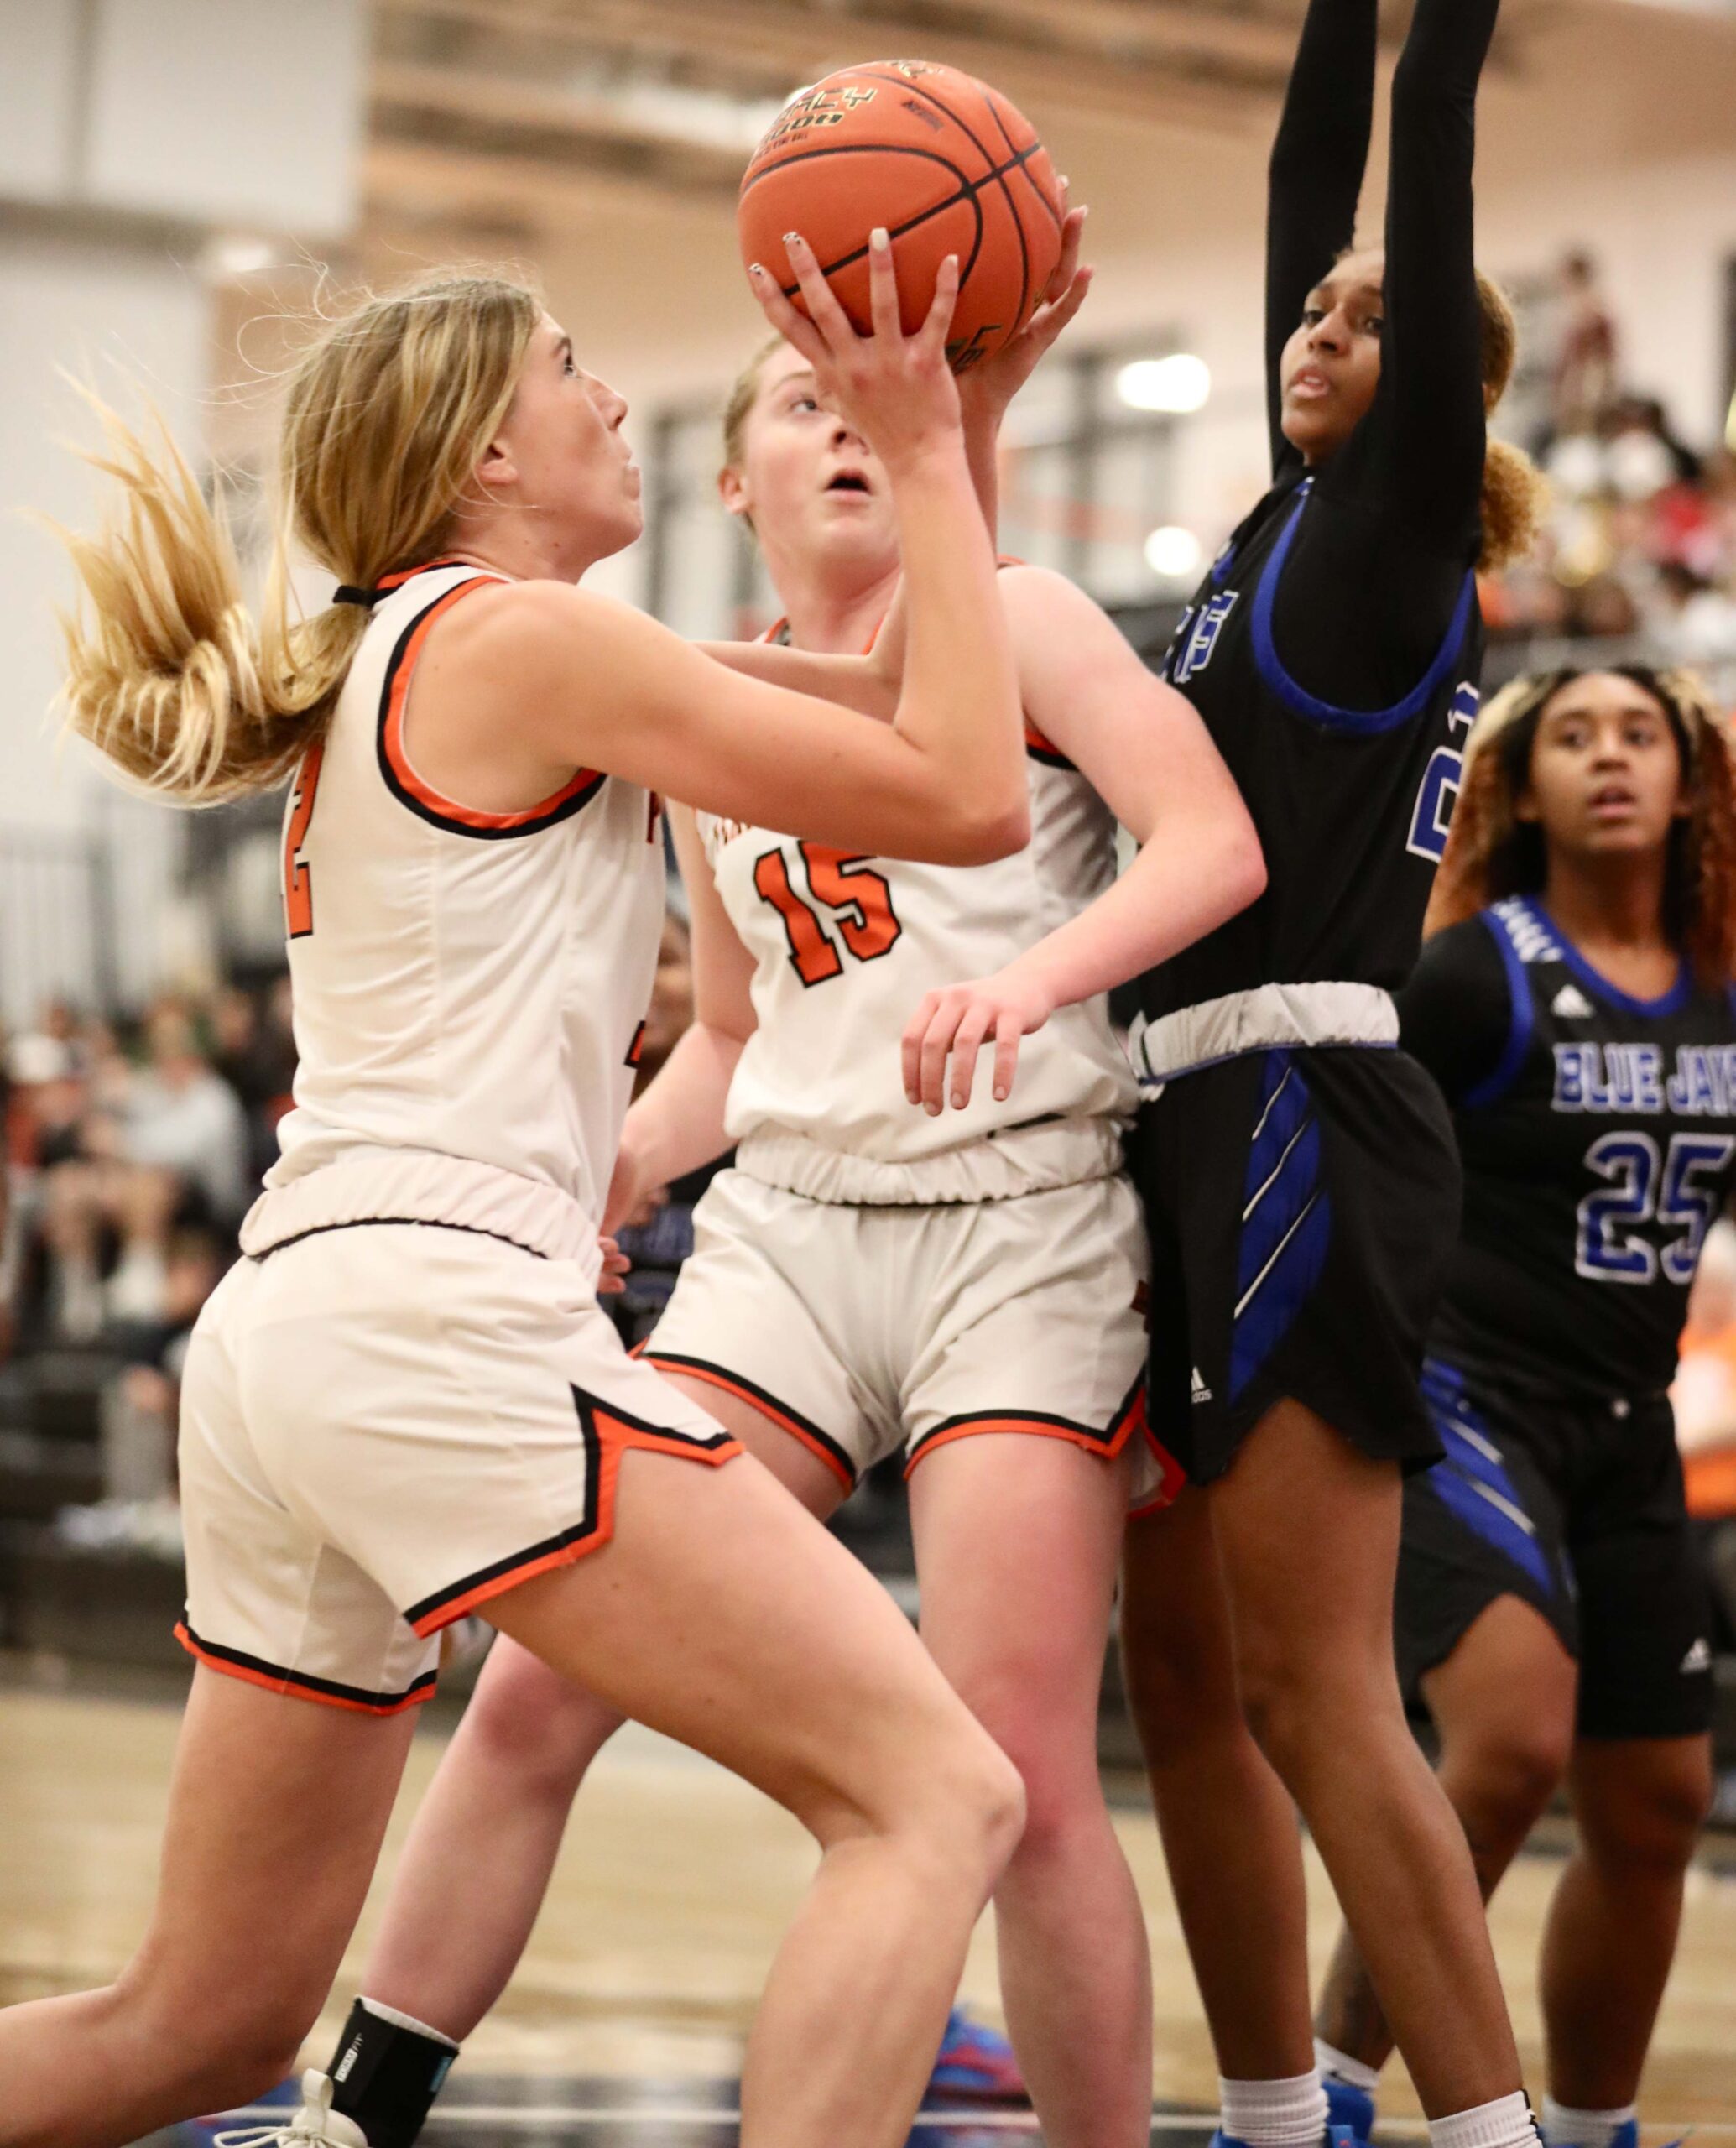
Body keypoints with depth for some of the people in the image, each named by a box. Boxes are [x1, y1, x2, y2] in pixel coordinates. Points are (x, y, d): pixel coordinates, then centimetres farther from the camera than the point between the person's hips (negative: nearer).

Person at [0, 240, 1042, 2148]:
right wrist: (923, 456, 4)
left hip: (281, 1336, 10)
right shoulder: (519, 636, -2)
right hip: (438, 1313, -10)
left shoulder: (398, 664, 24)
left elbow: (906, 704, 28)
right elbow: (970, 799, -2)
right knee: (935, 1799, -11)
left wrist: (944, 422, 22)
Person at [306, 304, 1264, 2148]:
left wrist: (1031, 972, -28)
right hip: (787, 1224, 5)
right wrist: (586, 1193, 13)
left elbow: (1214, 846, -12)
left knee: (1018, 1773, -14)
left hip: (1020, 1223, -4)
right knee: (536, 1689, -4)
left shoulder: (1008, 616, 2)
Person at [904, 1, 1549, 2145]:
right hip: (1204, 1127, 9)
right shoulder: (1300, 518, 17)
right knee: (1186, 1677, 10)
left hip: (1304, 1120, -9)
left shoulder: (1392, 522, -3)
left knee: (1307, 1682, -12)